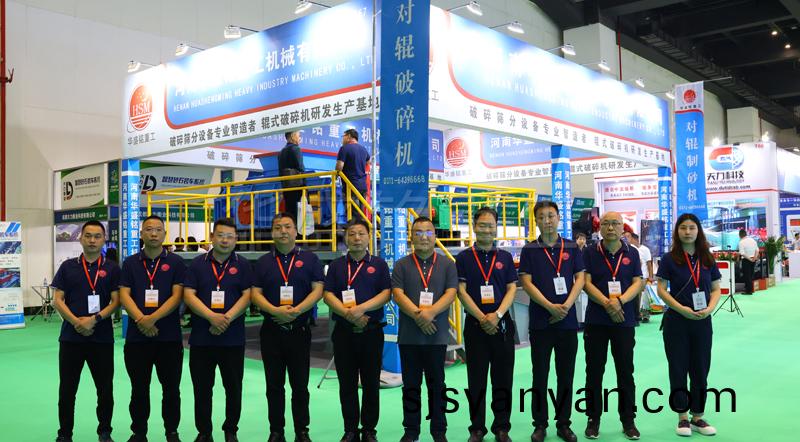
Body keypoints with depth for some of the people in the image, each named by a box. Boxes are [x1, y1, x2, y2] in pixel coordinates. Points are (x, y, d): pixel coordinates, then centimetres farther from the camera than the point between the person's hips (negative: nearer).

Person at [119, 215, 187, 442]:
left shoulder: (176, 262, 2)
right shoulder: (130, 263, 8)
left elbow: (177, 296, -6)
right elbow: (124, 295, -1)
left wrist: (153, 318, -18)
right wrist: (141, 320, -17)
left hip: (169, 336, -1)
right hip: (137, 335, 2)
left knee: (171, 388, 6)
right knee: (139, 389, 10)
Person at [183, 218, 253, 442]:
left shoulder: (242, 265, 4)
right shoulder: (197, 264, 6)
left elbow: (247, 295, -4)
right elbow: (189, 295, -3)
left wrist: (227, 318, -17)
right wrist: (212, 317, -16)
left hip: (233, 338, -1)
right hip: (201, 337, 1)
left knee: (233, 387, 7)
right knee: (202, 388, 8)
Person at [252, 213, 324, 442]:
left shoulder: (309, 259, 3)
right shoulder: (263, 262, 8)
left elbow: (318, 290, -4)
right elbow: (256, 293, 1)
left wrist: (296, 311, -17)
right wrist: (275, 311, -16)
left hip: (300, 329, -1)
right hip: (271, 330, 1)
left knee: (300, 384, 5)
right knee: (274, 385, 8)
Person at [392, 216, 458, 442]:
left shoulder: (447, 265, 6)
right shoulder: (401, 265, 6)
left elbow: (451, 293, -5)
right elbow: (397, 294, -5)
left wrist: (431, 312, -21)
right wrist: (417, 314, -19)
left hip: (437, 334, 0)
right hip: (409, 335, 0)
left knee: (437, 384, 8)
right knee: (411, 385, 8)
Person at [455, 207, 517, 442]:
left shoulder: (505, 257, 8)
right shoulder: (464, 258, 2)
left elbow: (512, 288, 3)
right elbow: (461, 291, -4)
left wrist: (497, 315, -12)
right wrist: (482, 318, -13)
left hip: (502, 324, 2)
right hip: (475, 324, -1)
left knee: (503, 379, 6)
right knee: (476, 380, 5)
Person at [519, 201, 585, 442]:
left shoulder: (572, 248, 6)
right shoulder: (530, 250, 2)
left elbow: (580, 278, 3)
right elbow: (527, 282, -4)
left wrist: (567, 305, -12)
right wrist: (550, 306, -15)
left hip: (568, 320, 1)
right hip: (540, 320, -1)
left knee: (566, 374, 8)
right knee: (540, 374, 5)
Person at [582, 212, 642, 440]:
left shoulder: (632, 253, 6)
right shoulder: (590, 253, 2)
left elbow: (637, 283, 0)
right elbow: (586, 283, -5)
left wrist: (620, 301, -18)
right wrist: (607, 303, -19)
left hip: (625, 320, 1)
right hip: (596, 320, -1)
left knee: (625, 372, 7)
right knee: (594, 371, 5)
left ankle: (628, 420, 19)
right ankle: (594, 419, 16)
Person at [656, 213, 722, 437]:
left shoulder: (707, 259, 5)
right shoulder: (669, 258, -4)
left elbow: (716, 289, 8)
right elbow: (661, 290, -6)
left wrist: (709, 308, -11)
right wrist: (682, 309, -17)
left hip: (702, 321, 3)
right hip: (676, 320, -3)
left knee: (700, 368, 8)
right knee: (678, 368, 3)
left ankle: (698, 417, 20)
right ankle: (682, 417, 15)